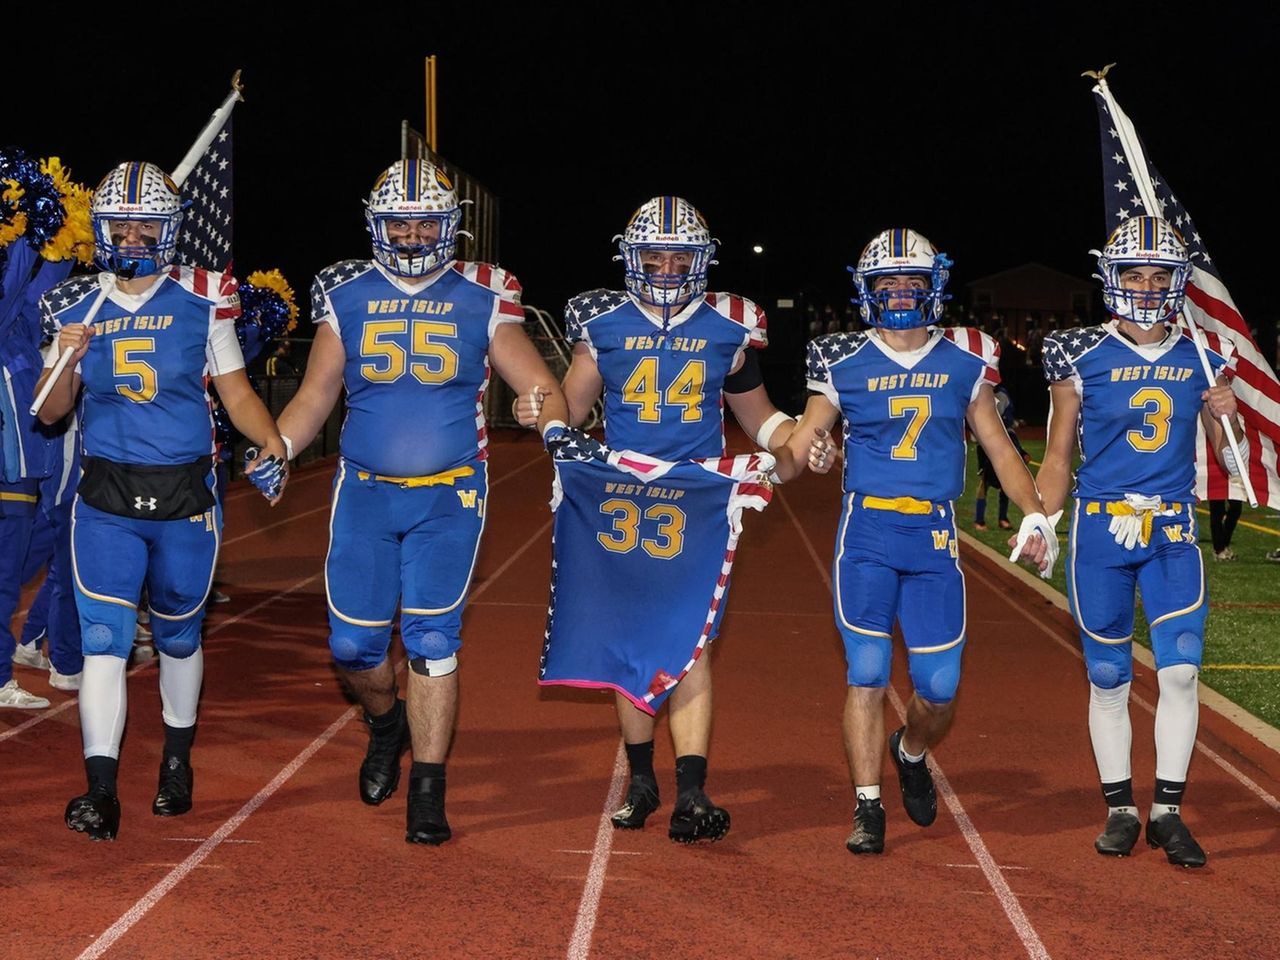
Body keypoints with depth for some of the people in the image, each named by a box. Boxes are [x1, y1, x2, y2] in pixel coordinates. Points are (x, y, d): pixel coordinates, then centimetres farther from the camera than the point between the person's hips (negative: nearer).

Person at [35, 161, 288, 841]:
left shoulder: (202, 302, -3)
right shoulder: (78, 307, 3)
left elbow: (235, 391, 2)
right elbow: (50, 413, 4)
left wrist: (271, 442, -16)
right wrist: (67, 361, -15)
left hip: (184, 496, -1)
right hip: (105, 498, 1)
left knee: (179, 635, 14)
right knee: (103, 637, -9)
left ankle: (177, 762, 34)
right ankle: (100, 792, -9)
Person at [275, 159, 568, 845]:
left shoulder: (481, 301, 1)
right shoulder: (347, 298, 5)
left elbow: (540, 389, 4)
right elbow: (315, 395, 11)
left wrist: (558, 432, -16)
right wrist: (275, 448, -5)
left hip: (449, 498, -2)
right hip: (364, 493, 2)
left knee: (431, 644, -5)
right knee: (353, 645, 3)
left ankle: (427, 793, 5)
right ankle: (386, 724, 36)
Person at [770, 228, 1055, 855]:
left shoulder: (963, 362, 8)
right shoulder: (845, 363, 3)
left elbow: (998, 446, 13)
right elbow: (801, 444, 3)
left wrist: (1034, 515, 5)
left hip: (935, 538, 2)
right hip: (867, 532, -1)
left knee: (940, 686, 1)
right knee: (867, 674, -5)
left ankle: (911, 755, 33)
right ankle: (867, 809, 5)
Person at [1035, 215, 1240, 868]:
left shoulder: (1203, 361, 5)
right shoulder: (1083, 358, 0)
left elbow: (1230, 461, 10)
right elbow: (1058, 456, 5)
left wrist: (1226, 419, -10)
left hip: (1174, 533, 1)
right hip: (1100, 530, -1)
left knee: (1180, 669, -8)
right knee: (1108, 678, 5)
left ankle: (1167, 812, 4)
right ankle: (1120, 810, 18)